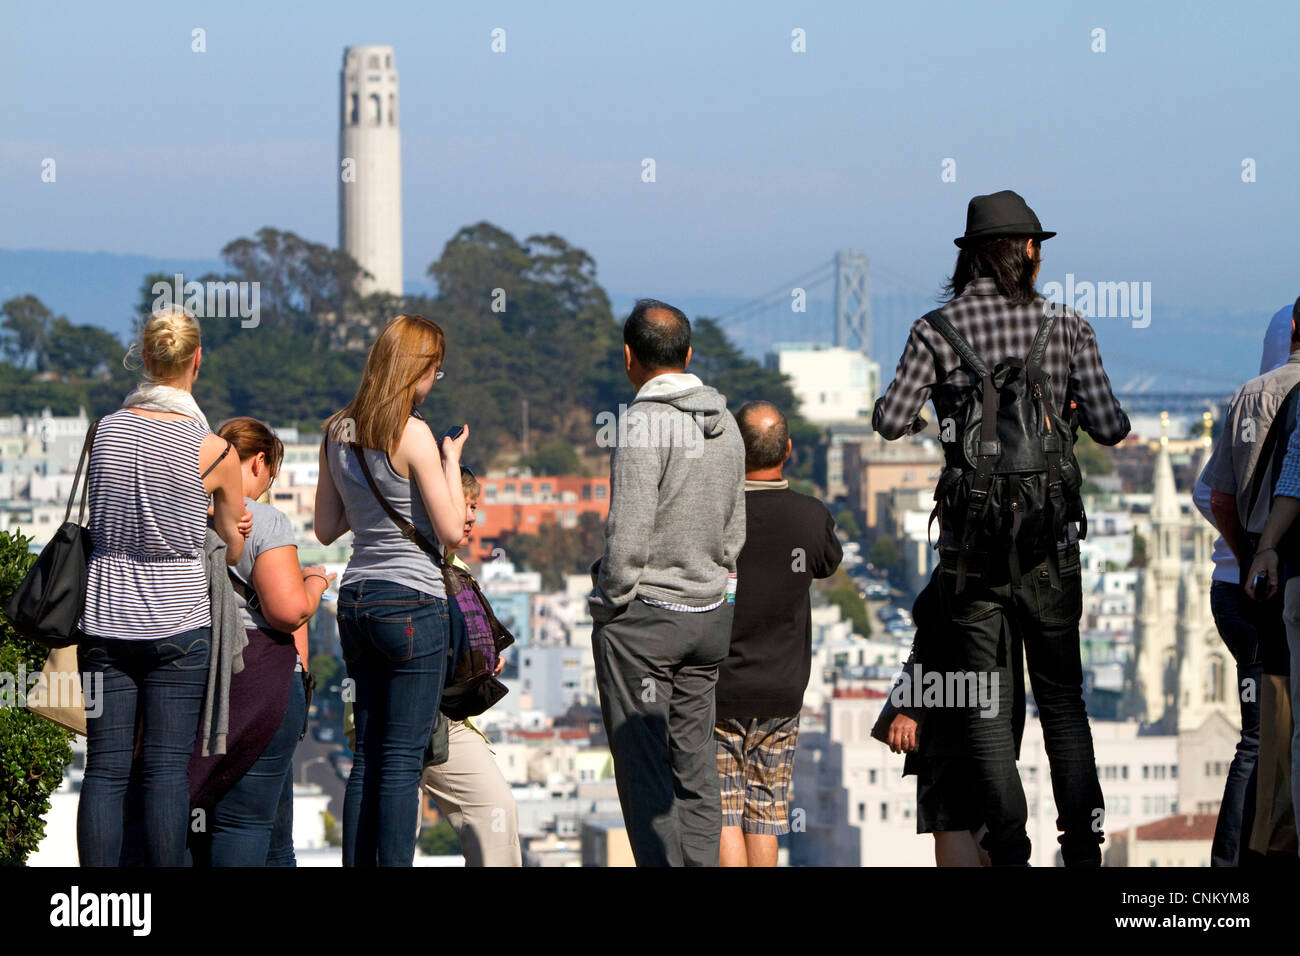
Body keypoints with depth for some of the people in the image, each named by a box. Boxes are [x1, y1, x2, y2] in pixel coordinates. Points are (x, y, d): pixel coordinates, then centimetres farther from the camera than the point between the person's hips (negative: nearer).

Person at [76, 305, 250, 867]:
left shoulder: (106, 430, 1)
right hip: (178, 621, -3)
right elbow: (234, 550, 6)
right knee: (168, 768, -1)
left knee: (105, 768, 3)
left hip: (105, 616, 3)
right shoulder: (213, 452, -8)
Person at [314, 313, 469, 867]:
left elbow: (326, 528, 15)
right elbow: (451, 530, -11)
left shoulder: (337, 433, 8)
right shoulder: (411, 434, -12)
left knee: (367, 754, 11)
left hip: (355, 598, 7)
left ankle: (357, 866, 10)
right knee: (404, 759, -5)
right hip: (412, 602, -7)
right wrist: (451, 461, 2)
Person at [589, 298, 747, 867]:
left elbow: (628, 531, -19)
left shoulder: (644, 422, -14)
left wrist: (608, 603, -8)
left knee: (644, 770, -3)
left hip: (642, 613, -7)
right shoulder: (725, 425, 10)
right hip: (709, 612, 7)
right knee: (694, 771, 10)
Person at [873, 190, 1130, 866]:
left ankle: (1009, 848, 0)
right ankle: (1082, 845, 5)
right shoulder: (1063, 327, 0)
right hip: (1049, 532, 1)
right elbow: (1109, 429, -5)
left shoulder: (937, 331, -3)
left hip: (971, 534, -1)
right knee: (1061, 694, 11)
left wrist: (903, 406, 14)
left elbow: (890, 422, -9)